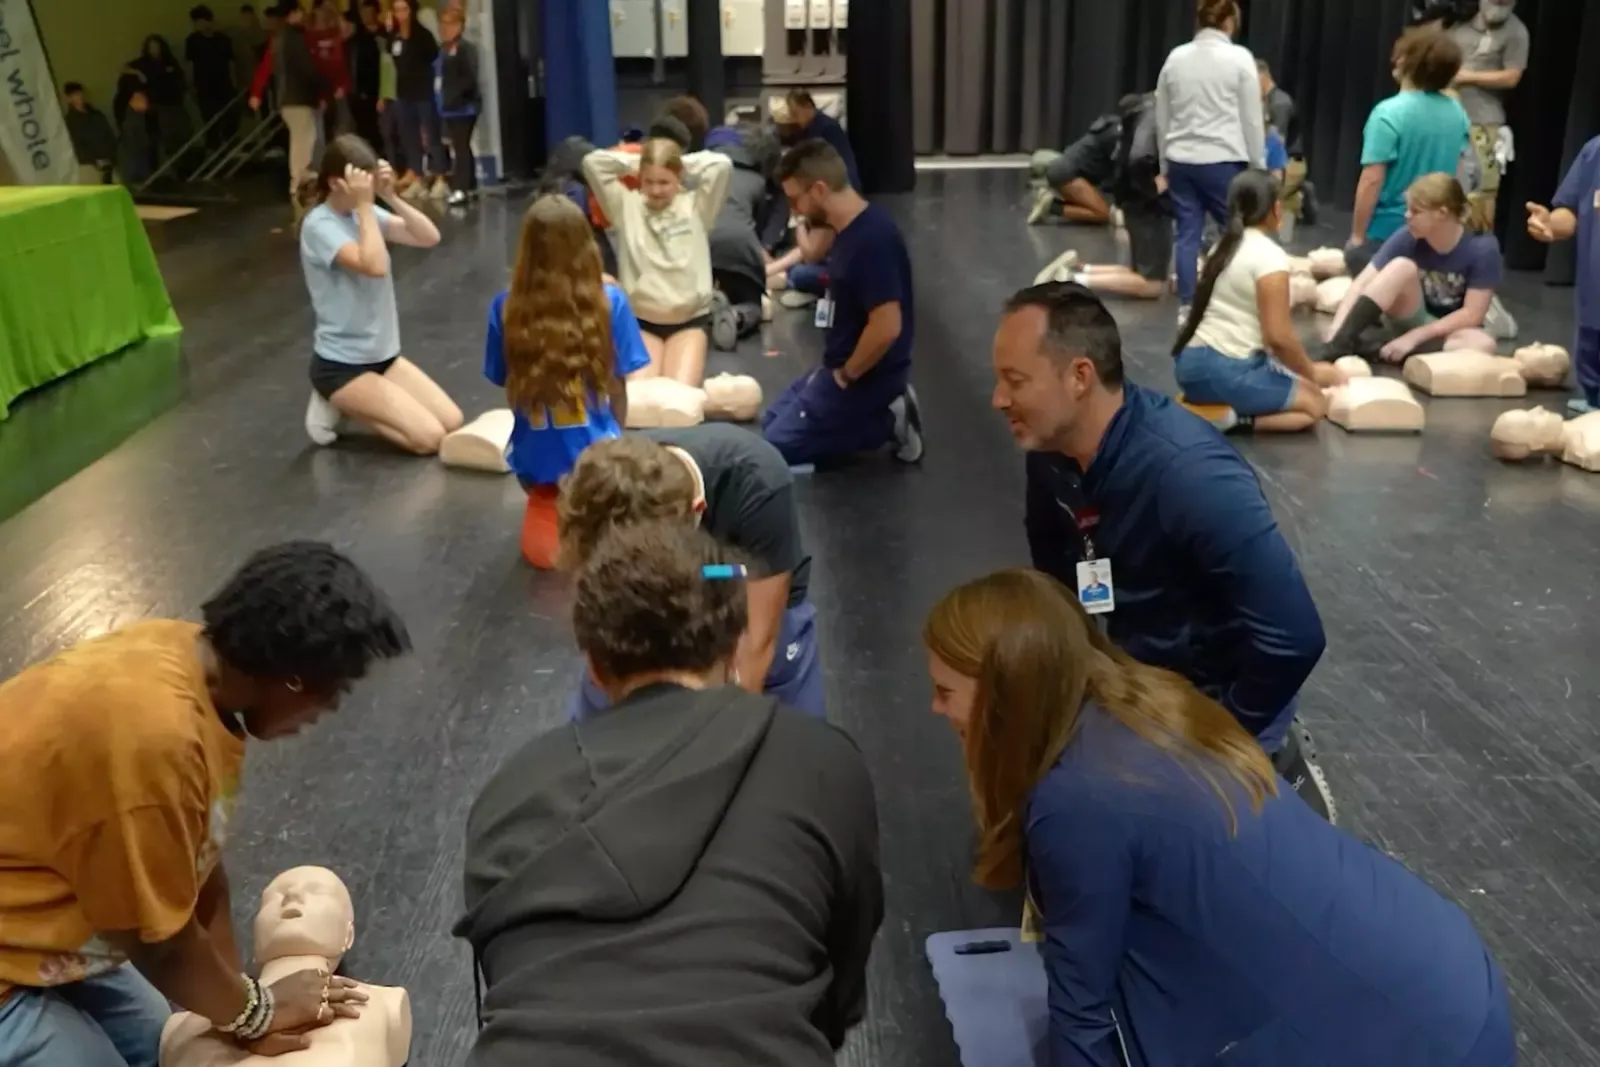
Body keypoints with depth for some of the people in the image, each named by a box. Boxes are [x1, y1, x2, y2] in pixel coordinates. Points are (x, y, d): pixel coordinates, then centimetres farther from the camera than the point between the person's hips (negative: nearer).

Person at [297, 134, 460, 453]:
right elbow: (375, 266, -33)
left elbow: (430, 237, -3)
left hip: (383, 354, 8)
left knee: (452, 423, -2)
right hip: (341, 364, -8)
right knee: (429, 438, -17)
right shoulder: (319, 226, -18)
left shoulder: (366, 213, 4)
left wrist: (390, 196, -14)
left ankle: (351, 402, 13)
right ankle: (340, 404, 3)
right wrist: (364, 205, -25)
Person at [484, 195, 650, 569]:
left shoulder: (506, 307, -9)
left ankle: (548, 516, 11)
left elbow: (512, 391, -1)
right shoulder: (609, 301, -12)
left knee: (543, 513, 36)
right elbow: (618, 390, -4)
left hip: (537, 460, 2)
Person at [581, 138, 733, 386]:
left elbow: (722, 164, -11)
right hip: (641, 320, 1)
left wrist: (682, 163, 1)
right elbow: (592, 162, -4)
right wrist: (635, 162, 4)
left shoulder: (696, 206, 1)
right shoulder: (627, 205, 4)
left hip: (690, 319, 0)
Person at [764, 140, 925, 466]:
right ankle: (886, 412, 11)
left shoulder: (872, 239, -27)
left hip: (867, 376, -10)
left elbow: (887, 327, -31)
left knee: (776, 445, -6)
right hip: (843, 365, 10)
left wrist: (846, 376, -17)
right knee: (770, 423, 19)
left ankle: (888, 422, -3)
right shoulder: (850, 228, 3)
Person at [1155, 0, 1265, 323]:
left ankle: (1186, 307, 7)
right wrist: (1258, 166, 5)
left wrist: (1165, 164, 22)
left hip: (1181, 161, 4)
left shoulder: (1175, 57, 7)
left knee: (1188, 235, 6)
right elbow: (1252, 119, -3)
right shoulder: (1239, 58, -5)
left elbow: (1162, 118, 12)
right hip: (1223, 161, -4)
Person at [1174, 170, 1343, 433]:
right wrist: (1312, 373, -1)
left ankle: (1222, 410, 3)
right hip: (1225, 371, -9)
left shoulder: (1224, 246, 14)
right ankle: (1230, 419, -12)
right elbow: (1278, 336, -17)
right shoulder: (1270, 255, -13)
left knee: (1303, 388, 23)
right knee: (1314, 404, 5)